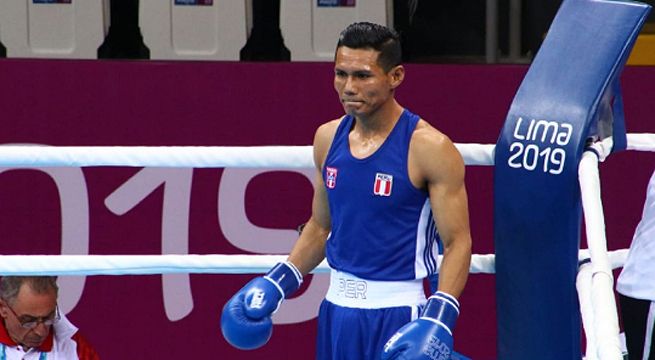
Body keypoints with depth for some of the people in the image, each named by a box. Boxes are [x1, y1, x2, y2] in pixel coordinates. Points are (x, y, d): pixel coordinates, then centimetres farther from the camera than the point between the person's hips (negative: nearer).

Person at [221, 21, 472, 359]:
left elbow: (457, 242, -13)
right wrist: (275, 283, 9)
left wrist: (438, 320, -24)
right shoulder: (328, 138, 6)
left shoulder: (428, 148, -12)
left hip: (397, 316, -6)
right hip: (338, 308, 6)